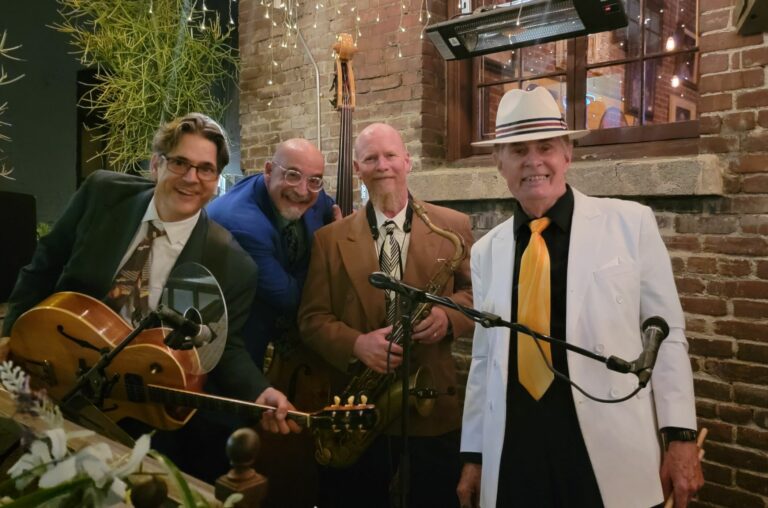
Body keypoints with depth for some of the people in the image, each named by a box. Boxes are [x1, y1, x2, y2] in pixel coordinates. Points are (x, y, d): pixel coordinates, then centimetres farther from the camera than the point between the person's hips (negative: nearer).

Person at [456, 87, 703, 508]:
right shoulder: (486, 251, 5)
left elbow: (667, 335, 0)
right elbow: (484, 358, 8)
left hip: (611, 451, -2)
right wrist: (473, 455, 9)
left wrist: (680, 436, -4)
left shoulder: (631, 223, -3)